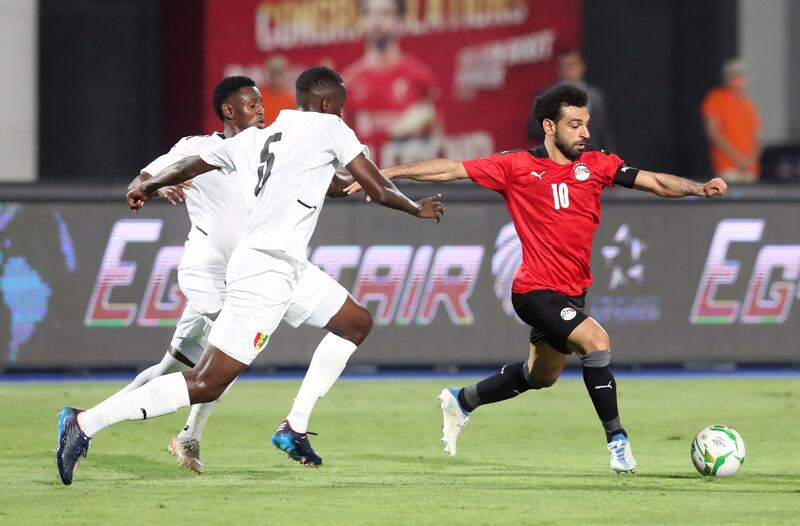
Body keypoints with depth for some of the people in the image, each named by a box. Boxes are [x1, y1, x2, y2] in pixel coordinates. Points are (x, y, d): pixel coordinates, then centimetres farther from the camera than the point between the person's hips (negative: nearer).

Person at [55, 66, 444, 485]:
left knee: (355, 323, 23)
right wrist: (418, 209, 18)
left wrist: (148, 187, 42)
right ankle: (84, 424, -15)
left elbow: (188, 167, 23)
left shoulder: (255, 138, 16)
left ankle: (292, 430, 23)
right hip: (268, 274, -9)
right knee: (205, 384, -11)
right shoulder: (330, 129, -2)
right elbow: (378, 190, -1)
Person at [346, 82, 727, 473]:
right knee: (595, 341, -26)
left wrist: (699, 188, -20)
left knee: (540, 376, 23)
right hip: (536, 290, -7)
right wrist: (385, 174, -7)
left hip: (572, 292, 7)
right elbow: (451, 170, -4)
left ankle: (461, 401, 46)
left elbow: (657, 183, -3)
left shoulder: (596, 164, 2)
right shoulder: (517, 167, -8)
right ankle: (617, 440, -17)